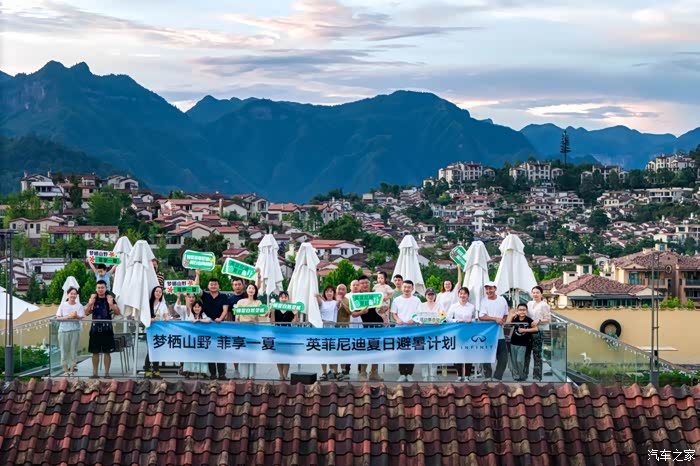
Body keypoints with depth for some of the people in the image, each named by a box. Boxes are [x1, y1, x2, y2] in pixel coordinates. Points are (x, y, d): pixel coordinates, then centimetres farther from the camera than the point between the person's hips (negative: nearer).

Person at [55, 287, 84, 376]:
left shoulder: (79, 306, 6)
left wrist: (76, 316, -22)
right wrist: (67, 317, -13)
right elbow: (58, 318, 2)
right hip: (63, 330, 0)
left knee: (73, 351, 1)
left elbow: (81, 318, -1)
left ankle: (71, 371, 7)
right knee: (64, 351, 2)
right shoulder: (63, 305, 5)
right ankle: (66, 370, 8)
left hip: (75, 330, 0)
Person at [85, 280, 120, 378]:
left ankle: (107, 373, 7)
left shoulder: (110, 299, 2)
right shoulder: (93, 299, 7)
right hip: (95, 328, 1)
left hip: (107, 329, -1)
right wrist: (90, 303, -14)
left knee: (107, 352, 1)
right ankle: (94, 373, 14)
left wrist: (111, 304, -21)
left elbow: (117, 313, -5)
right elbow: (86, 313, 2)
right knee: (95, 352, 6)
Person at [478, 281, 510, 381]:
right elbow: (481, 317, -13)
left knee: (503, 357, 3)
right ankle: (488, 377, 12)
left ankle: (497, 377, 14)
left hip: (500, 334, 3)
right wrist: (496, 319, -20)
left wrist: (503, 320, -5)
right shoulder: (483, 301, -4)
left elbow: (506, 314, 17)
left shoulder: (502, 300, 7)